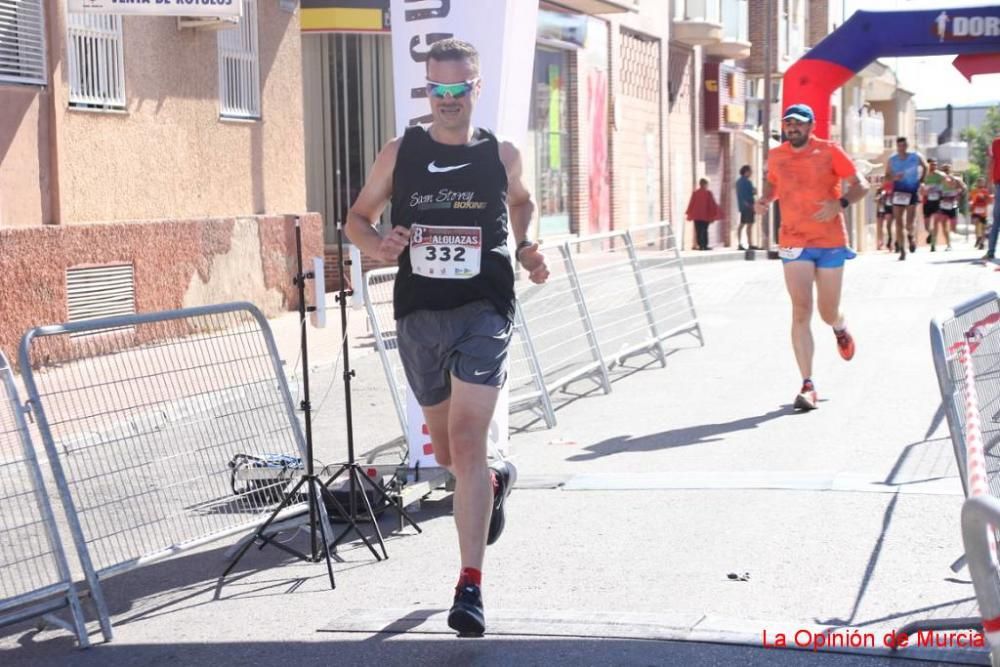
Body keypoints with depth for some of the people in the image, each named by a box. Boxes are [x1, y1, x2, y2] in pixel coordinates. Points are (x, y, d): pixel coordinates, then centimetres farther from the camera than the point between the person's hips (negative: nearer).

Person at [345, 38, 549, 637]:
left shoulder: (503, 155, 2)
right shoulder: (400, 153, 2)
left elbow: (522, 203, 23)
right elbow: (359, 217, 11)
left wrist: (525, 249, 4)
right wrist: (377, 245, -12)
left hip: (483, 311, -3)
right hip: (419, 313, 3)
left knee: (466, 442, -18)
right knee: (447, 452, 17)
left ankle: (471, 587, -15)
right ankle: (495, 481, 54)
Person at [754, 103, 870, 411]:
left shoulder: (829, 151, -4)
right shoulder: (776, 156, 6)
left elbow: (861, 185, -3)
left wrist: (840, 204, -21)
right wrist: (765, 199, 2)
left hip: (831, 242, -1)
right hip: (793, 243, 1)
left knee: (827, 312, 7)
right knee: (801, 311, -12)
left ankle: (840, 327, 48)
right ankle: (807, 385, -12)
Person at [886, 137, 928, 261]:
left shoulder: (916, 157, -4)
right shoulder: (892, 160, -1)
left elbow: (925, 167, 14)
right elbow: (887, 176, 4)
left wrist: (921, 180, 4)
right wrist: (894, 177, -17)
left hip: (912, 191, -1)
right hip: (898, 191, 1)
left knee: (909, 224, -6)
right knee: (898, 223, -4)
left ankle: (910, 236, 29)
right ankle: (902, 250, 4)